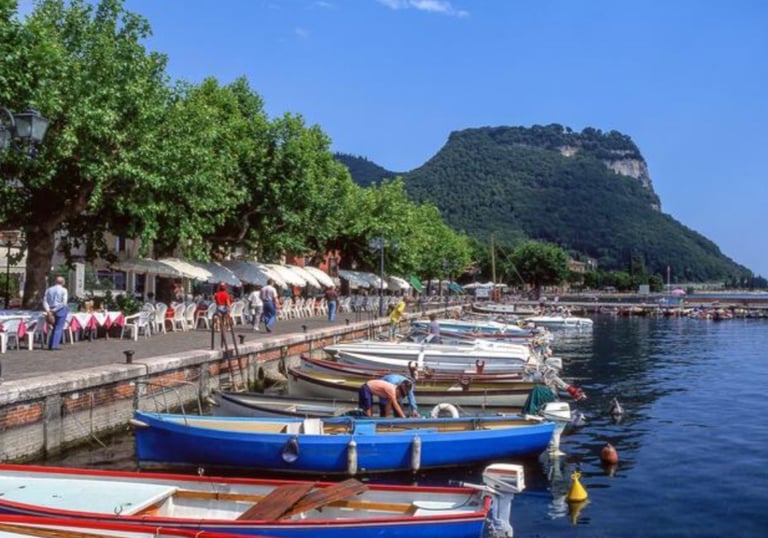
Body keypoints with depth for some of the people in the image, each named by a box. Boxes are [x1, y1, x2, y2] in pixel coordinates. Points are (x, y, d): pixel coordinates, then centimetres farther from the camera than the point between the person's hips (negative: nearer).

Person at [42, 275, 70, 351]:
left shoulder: (49, 290, 9)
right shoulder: (63, 290, -5)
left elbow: (45, 301, 0)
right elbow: (64, 303, -13)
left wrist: (48, 310, -10)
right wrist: (55, 310, -11)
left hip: (51, 311, 5)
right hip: (61, 310, -5)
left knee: (55, 328, 18)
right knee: (59, 328, -2)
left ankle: (50, 345, 15)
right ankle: (54, 345, -8)